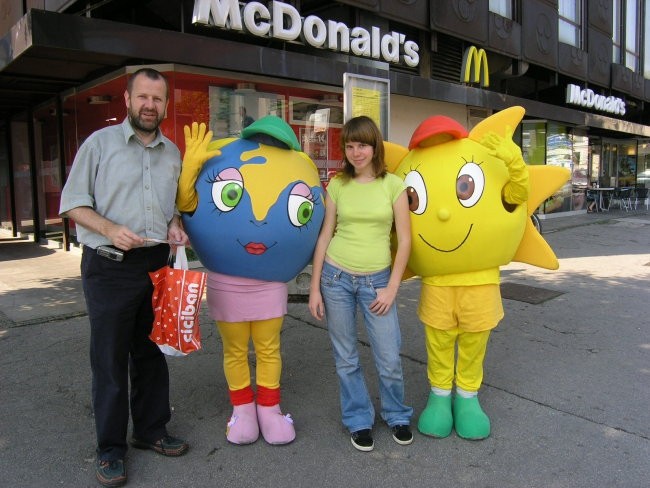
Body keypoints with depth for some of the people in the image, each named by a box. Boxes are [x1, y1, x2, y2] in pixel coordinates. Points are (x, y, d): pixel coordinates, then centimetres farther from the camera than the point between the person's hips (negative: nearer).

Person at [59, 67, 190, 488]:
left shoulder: (173, 153, 11)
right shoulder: (100, 143, -2)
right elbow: (72, 203, -4)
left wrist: (176, 225, -1)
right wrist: (110, 229, -20)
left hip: (158, 265, 4)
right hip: (110, 267, -4)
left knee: (151, 353, 14)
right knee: (110, 358, 4)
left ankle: (151, 430, 31)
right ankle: (111, 448, 19)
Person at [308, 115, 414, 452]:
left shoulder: (393, 184, -1)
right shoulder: (337, 185, 3)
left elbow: (404, 239, -1)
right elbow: (324, 236, 4)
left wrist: (391, 288, -6)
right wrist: (315, 287, 1)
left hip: (376, 280, -1)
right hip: (336, 277, 1)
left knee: (389, 359, 4)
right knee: (346, 358, 9)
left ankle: (397, 416, 31)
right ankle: (359, 421, 30)